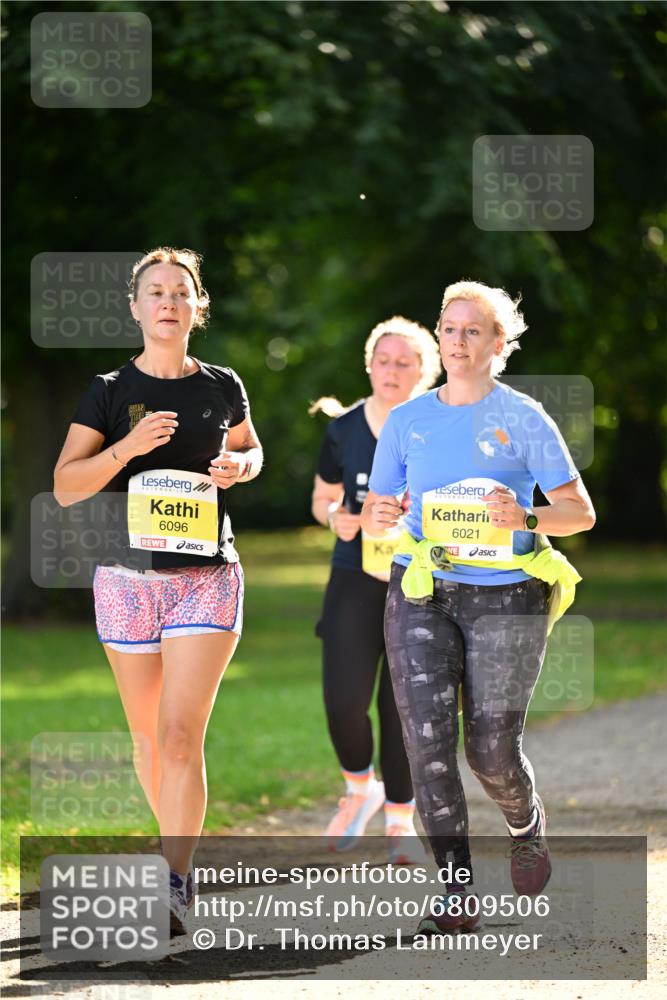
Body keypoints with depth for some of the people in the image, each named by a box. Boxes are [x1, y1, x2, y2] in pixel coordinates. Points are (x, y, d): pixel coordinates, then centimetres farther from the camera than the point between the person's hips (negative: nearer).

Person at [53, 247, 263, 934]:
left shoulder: (221, 387, 4)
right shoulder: (109, 391, 0)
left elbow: (250, 450, 24)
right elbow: (65, 486, -5)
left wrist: (239, 465, 0)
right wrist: (128, 447, -19)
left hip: (207, 577, -1)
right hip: (128, 577, 1)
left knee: (180, 734, -14)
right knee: (149, 736, 10)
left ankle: (175, 885, -15)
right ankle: (179, 841, 34)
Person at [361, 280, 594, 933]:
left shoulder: (523, 419, -2)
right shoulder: (406, 420, 8)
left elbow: (581, 512, -3)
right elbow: (373, 512, 12)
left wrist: (525, 518, -23)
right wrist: (376, 518, -12)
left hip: (505, 598, -3)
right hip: (421, 596, 3)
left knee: (492, 752, -1)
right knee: (427, 739, -11)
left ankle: (526, 826, 34)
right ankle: (457, 894, -5)